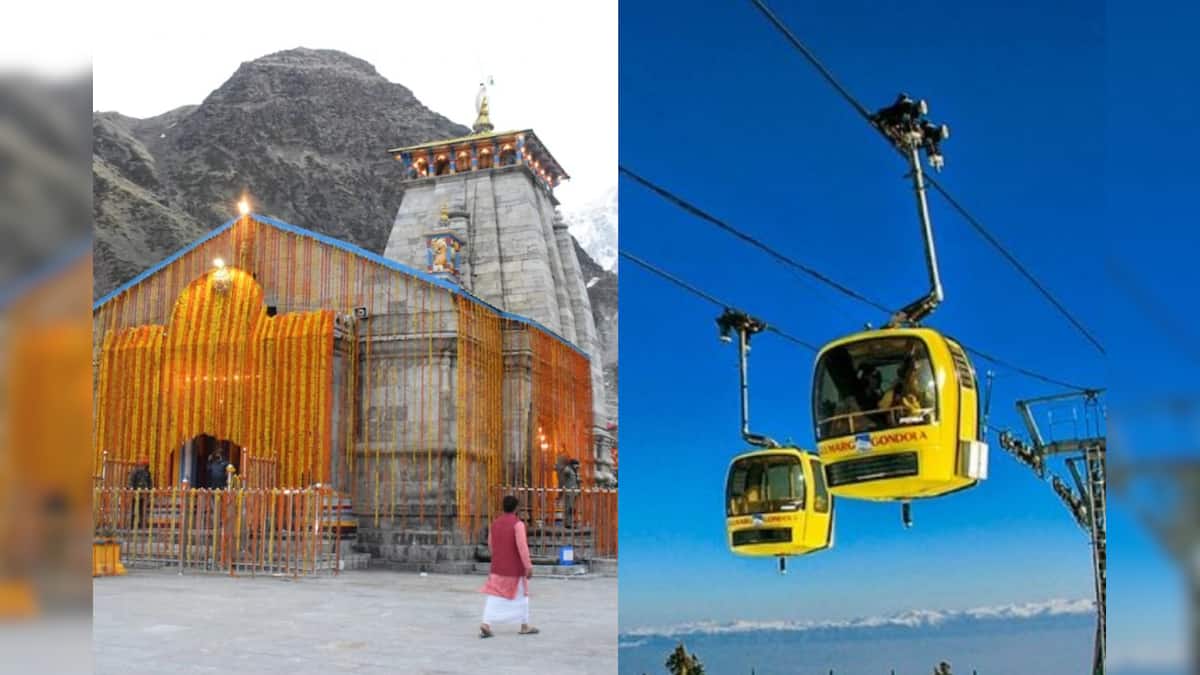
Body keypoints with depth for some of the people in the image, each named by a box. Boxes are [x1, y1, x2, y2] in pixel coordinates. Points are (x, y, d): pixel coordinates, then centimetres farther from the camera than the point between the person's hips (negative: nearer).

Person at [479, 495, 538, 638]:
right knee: (522, 595, 12)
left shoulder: (495, 523, 5)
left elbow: (490, 545, 15)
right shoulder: (517, 524, -15)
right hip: (515, 568, -4)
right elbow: (522, 547, -21)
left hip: (497, 567, 5)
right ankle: (525, 626, 20)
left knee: (494, 596, 2)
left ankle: (486, 624, -13)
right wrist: (529, 566, -18)